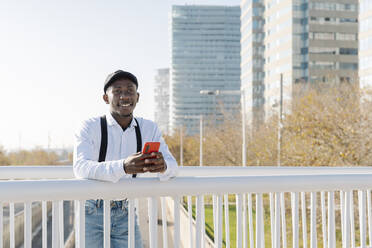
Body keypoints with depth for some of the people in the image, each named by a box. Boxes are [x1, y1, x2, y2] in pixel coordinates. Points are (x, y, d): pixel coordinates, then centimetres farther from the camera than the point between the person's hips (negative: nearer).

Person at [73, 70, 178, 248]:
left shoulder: (149, 129, 2)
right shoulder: (90, 127, -11)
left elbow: (172, 166, -7)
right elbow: (80, 168, -27)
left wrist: (163, 165, -33)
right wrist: (123, 166, -44)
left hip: (125, 214, 3)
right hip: (92, 212, -3)